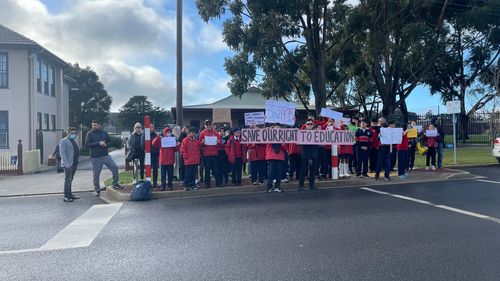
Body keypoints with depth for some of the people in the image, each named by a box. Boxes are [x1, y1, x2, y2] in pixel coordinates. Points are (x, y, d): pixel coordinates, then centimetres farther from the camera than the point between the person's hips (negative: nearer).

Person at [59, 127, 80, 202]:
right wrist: (66, 163, -22)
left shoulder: (74, 141, 18)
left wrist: (76, 162, 14)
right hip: (68, 165, -8)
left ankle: (70, 195, 22)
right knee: (68, 180, -6)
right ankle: (66, 197, -1)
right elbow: (62, 153, -14)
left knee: (70, 180, 15)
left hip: (74, 164, 8)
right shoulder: (63, 141, -6)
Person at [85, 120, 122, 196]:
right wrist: (98, 143, -18)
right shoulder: (90, 133, -2)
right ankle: (97, 190, 18)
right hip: (95, 157, -2)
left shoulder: (104, 133, 8)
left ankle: (115, 183, 10)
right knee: (96, 174, 4)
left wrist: (106, 144, -9)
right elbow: (87, 144, -11)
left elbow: (110, 142, 14)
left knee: (115, 167, -8)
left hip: (105, 155, 3)